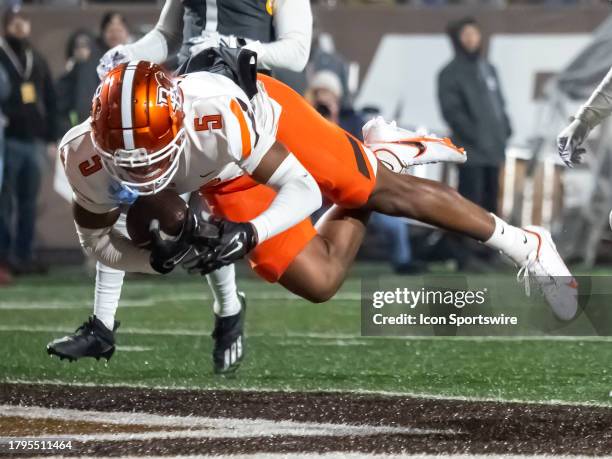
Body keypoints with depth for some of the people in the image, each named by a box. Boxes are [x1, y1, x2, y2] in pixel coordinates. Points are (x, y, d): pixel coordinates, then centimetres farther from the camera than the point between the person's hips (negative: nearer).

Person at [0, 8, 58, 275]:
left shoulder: (38, 62, 17)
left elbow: (50, 100, 19)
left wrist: (51, 137, 13)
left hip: (34, 140, 5)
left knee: (28, 203, 6)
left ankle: (25, 255, 10)